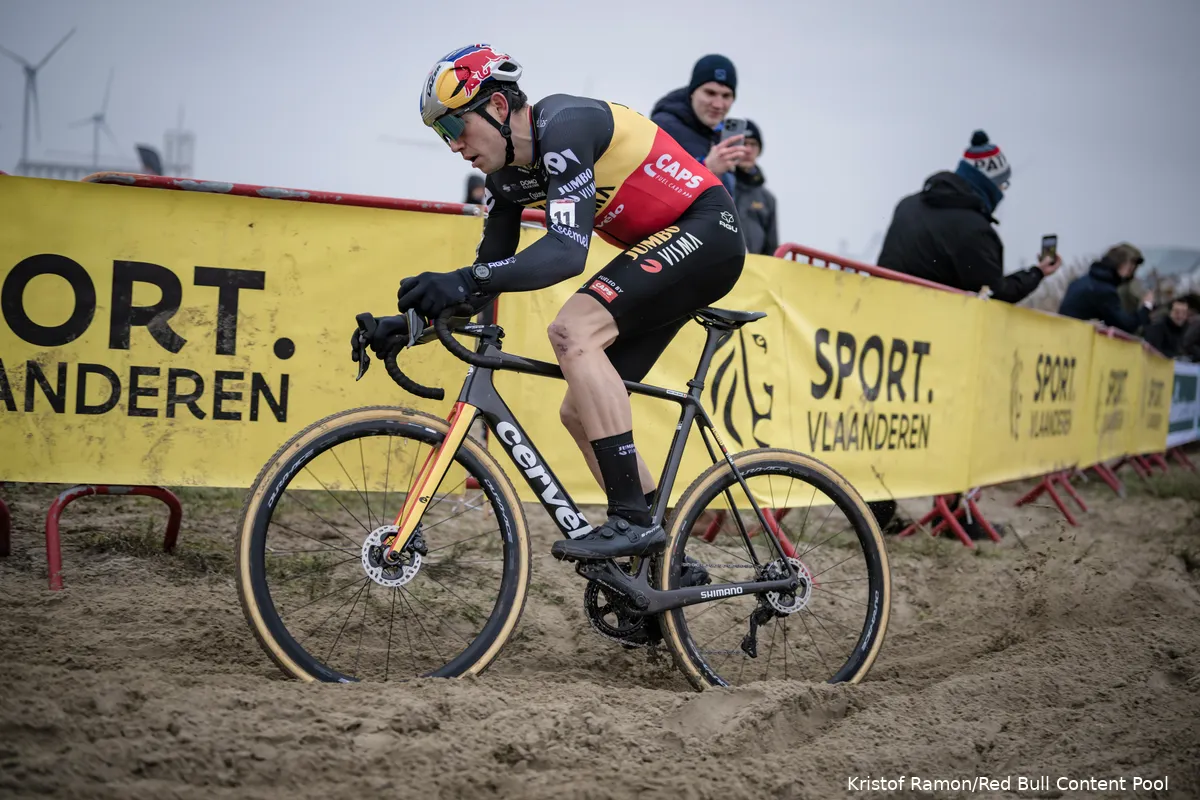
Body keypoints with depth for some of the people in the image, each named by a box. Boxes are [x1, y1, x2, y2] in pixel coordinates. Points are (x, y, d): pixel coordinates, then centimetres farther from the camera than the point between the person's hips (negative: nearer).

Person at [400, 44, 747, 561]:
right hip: (661, 249, 10)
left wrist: (465, 280, -44)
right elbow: (492, 271, 11)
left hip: (705, 232, -10)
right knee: (581, 412, 4)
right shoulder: (508, 173, 5)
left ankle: (632, 520, -26)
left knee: (571, 330, -28)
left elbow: (567, 252, -34)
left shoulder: (565, 126, -22)